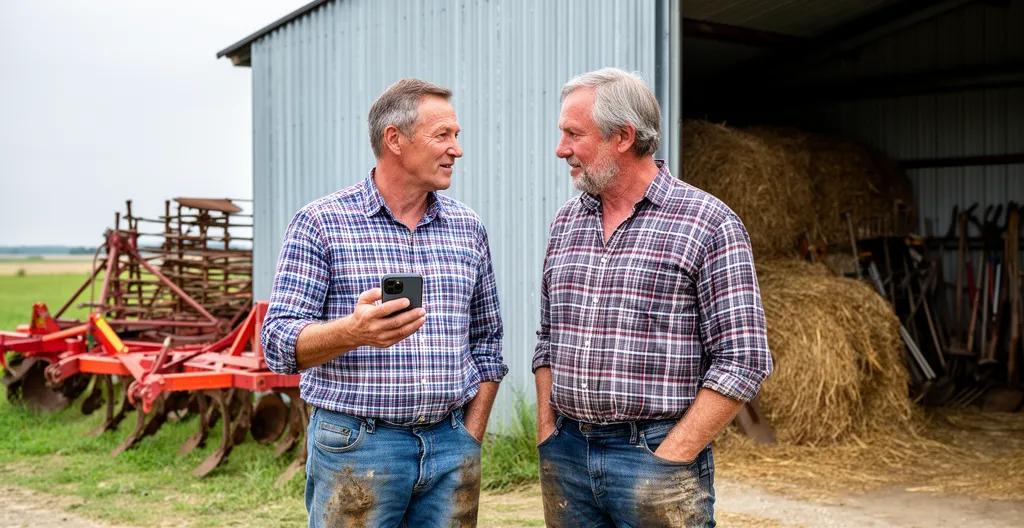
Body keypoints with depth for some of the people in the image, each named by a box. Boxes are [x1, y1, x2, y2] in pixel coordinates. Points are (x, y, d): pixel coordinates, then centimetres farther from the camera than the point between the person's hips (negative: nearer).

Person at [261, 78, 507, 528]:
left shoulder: (468, 227, 9)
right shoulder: (320, 222, -4)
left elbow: (487, 342, 14)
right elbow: (279, 342, -9)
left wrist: (471, 439, 6)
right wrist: (352, 331, -27)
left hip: (451, 444, 4)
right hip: (353, 446, -4)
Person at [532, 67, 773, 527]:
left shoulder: (708, 225, -8)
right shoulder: (565, 223, 9)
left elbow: (743, 361, -11)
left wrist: (671, 456, -13)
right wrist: (547, 436, 5)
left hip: (657, 458, -5)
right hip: (566, 454, 5)